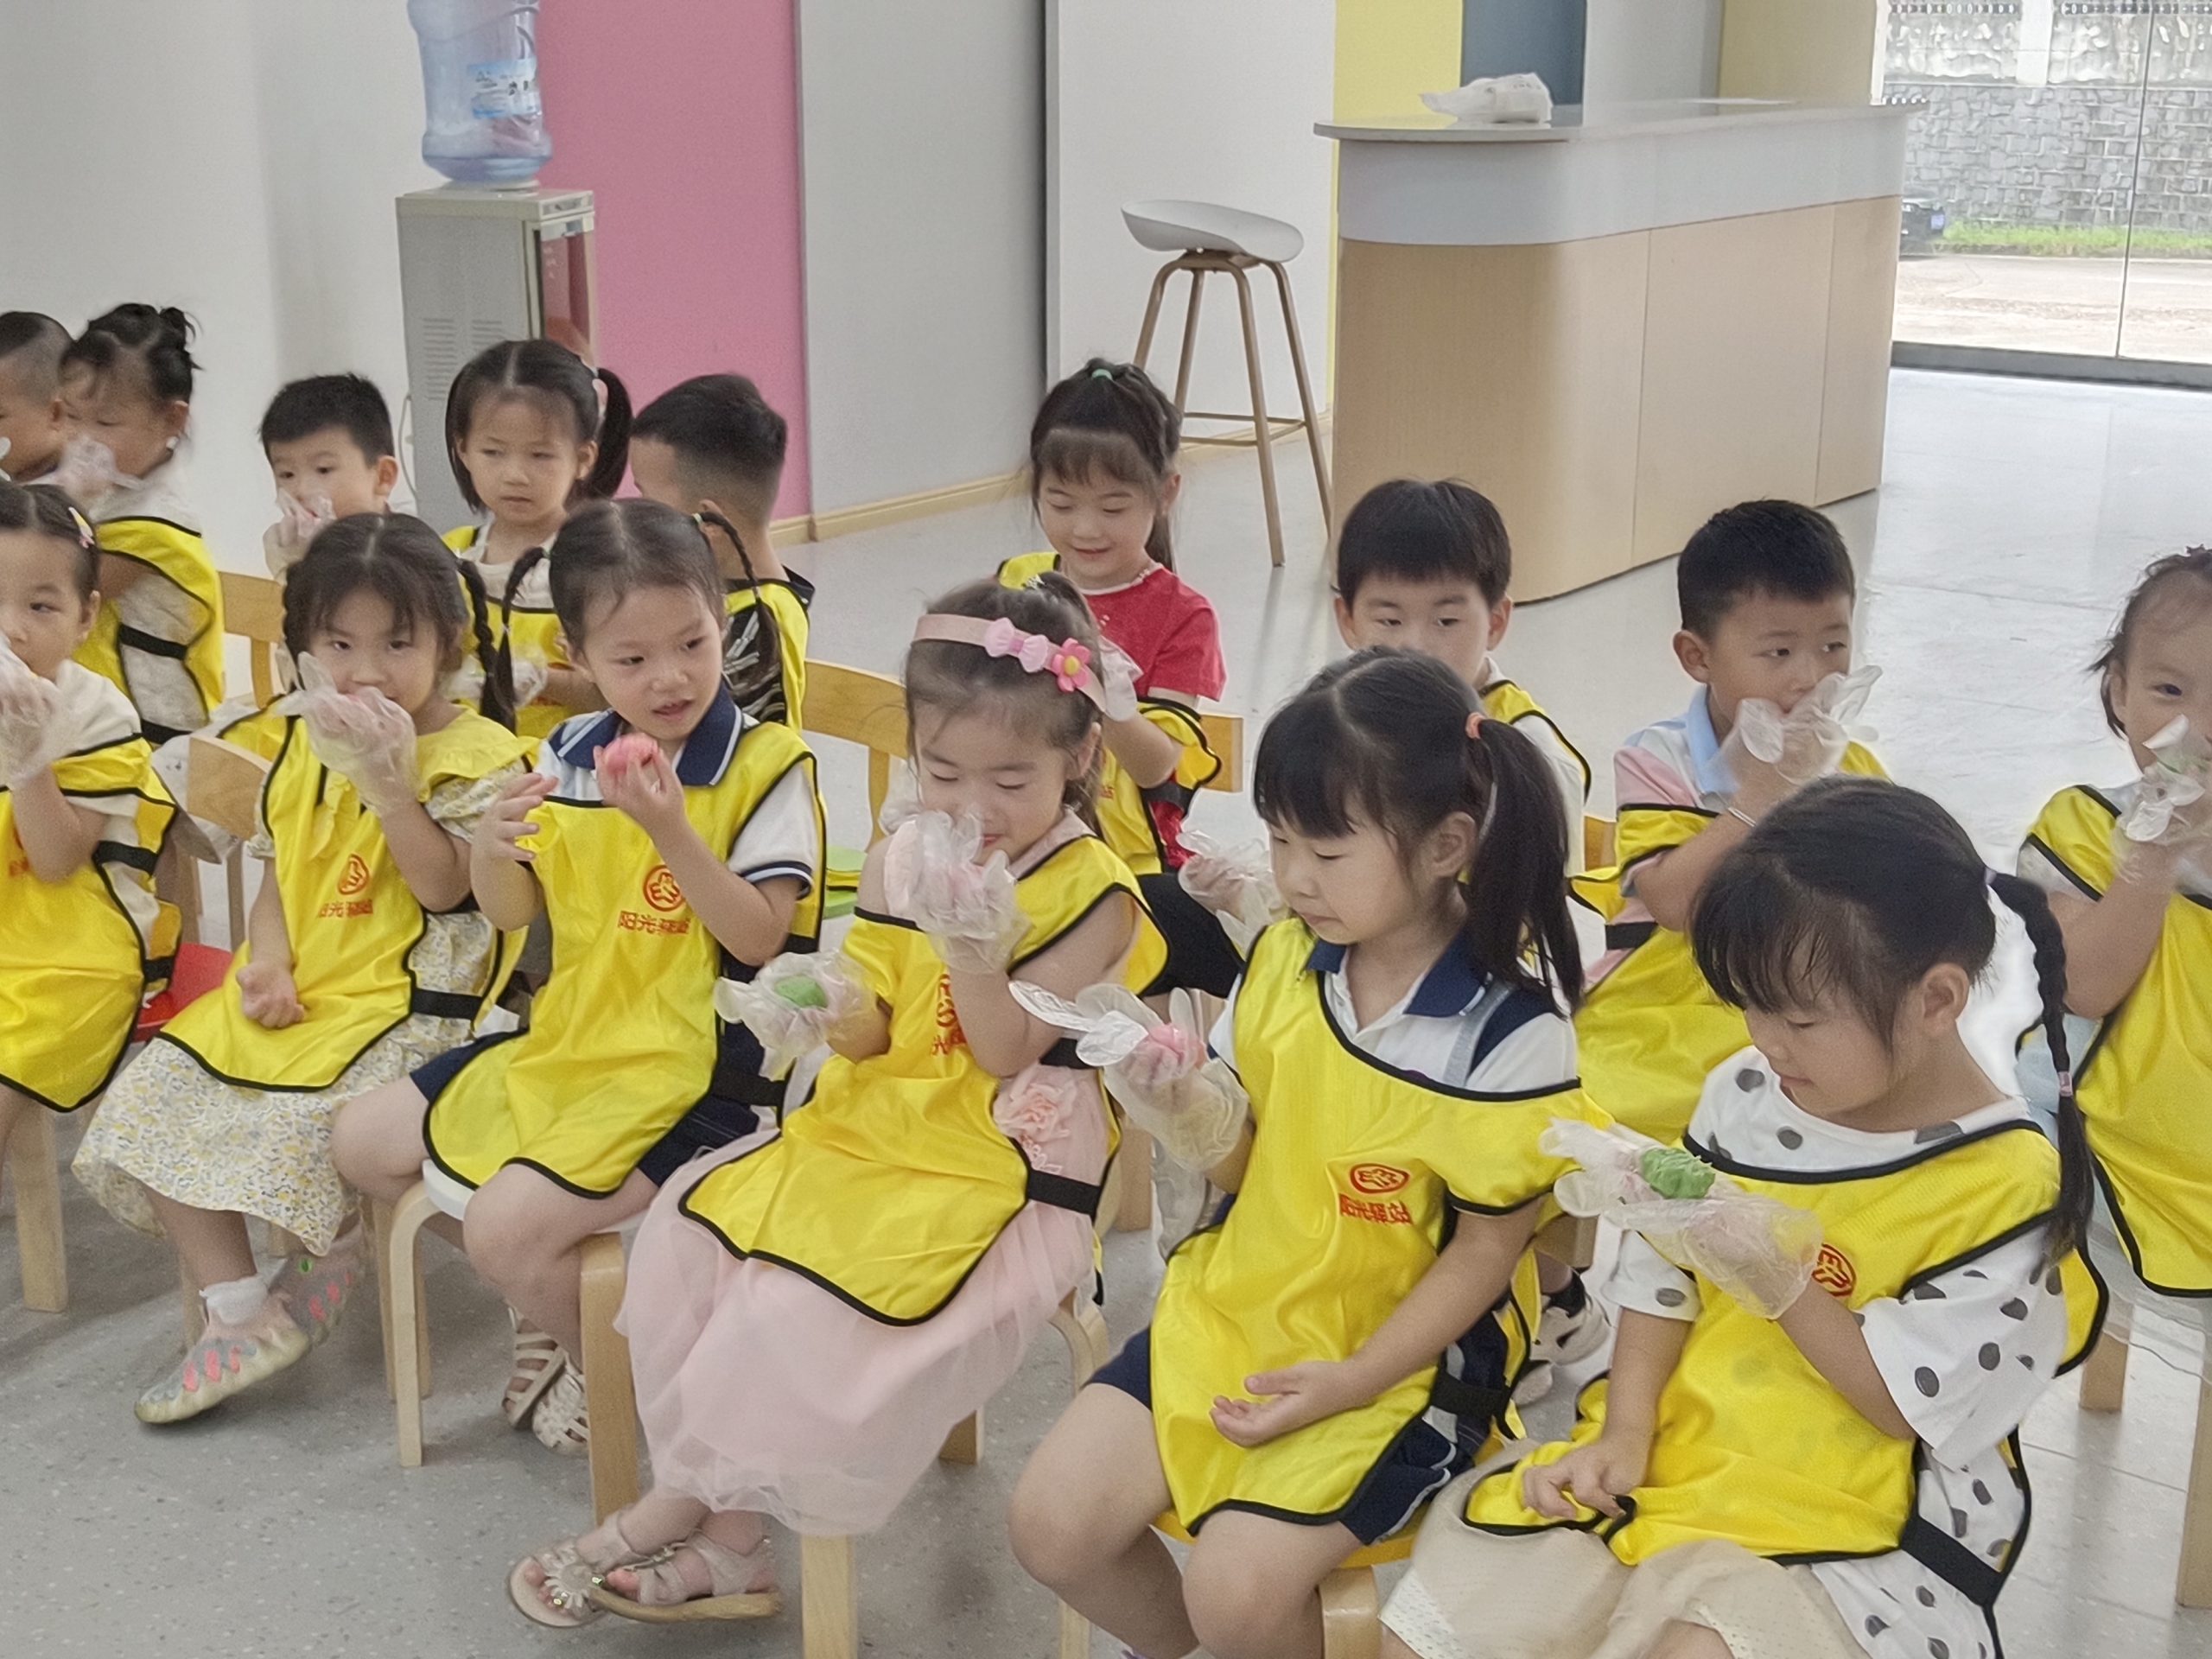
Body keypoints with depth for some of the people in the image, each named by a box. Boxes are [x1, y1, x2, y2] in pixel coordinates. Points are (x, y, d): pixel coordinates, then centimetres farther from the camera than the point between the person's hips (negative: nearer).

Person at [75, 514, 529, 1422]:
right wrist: (267, 961, -4)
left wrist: (390, 783, -24)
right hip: (296, 994, 7)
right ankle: (238, 1313, -1)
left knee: (303, 1119, -29)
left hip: (408, 1000, -7)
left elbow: (445, 887, -17)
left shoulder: (475, 754, -8)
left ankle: (335, 1255, 6)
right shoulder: (306, 744, 12)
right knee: (151, 1098, -5)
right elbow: (280, 872, 15)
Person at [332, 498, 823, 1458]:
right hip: (569, 1039, 8)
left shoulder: (765, 764, -13)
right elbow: (512, 911, 11)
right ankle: (548, 1292, 22)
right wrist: (493, 848, -12)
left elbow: (760, 937, -17)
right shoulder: (571, 755, 4)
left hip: (692, 1066, -8)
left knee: (508, 1225, -24)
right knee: (364, 1140, 13)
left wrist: (672, 830, -29)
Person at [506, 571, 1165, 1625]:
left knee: (812, 1300, -24)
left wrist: (973, 941, -29)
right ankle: (715, 1516, 1)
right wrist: (831, 1005, -20)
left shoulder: (1091, 893, -12)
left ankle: (697, 1503, 1)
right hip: (876, 1126, 7)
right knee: (692, 1237, -8)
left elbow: (1005, 1056, -15)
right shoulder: (900, 862, 4)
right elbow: (873, 1034, 3)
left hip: (1000, 1173, -7)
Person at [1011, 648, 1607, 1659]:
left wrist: (1352, 1381, -18)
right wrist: (1187, 1118, -17)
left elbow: (1488, 1246, -12)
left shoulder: (1511, 1027, -19)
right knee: (1052, 1523, -4)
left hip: (1403, 1353, -5)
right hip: (1238, 1308, 6)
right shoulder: (1284, 957, -3)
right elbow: (1246, 1163, 5)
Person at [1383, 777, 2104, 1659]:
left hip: (1848, 1526, -5)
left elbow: (1908, 1402, -12)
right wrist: (1623, 1434, -3)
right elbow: (1663, 1275, 8)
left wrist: (1781, 1278, -21)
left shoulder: (2005, 1184, -13)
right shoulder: (1746, 1092, 3)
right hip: (1666, 1462, 5)